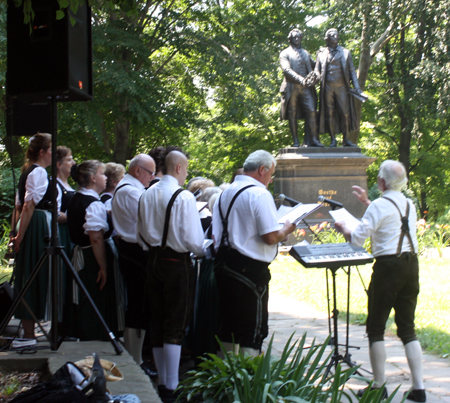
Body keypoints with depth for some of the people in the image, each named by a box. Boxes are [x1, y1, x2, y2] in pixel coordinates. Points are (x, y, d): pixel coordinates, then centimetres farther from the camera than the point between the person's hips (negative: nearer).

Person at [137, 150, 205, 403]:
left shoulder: (147, 195, 4)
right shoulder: (183, 197, -16)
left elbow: (142, 234, 12)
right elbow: (193, 239, -17)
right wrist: (204, 251, 3)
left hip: (154, 259, 7)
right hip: (178, 262, -7)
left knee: (158, 323, 14)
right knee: (176, 326, -1)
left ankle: (162, 383, 23)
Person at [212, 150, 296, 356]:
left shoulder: (225, 194, 11)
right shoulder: (259, 194, -13)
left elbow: (216, 235, 12)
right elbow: (271, 237, -17)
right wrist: (286, 230, 1)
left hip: (223, 265, 8)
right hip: (251, 270, -8)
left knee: (227, 327, 16)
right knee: (252, 331, 0)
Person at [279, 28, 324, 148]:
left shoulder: (305, 53, 24)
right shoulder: (285, 53, 9)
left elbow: (313, 67, 23)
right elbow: (286, 69, -6)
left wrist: (313, 78, -1)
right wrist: (300, 79, -18)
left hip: (305, 87, 3)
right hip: (292, 87, -3)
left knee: (311, 111, -9)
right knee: (292, 114, -3)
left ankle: (313, 140, -10)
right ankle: (295, 141, 0)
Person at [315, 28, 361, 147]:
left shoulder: (345, 52, 14)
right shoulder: (321, 53, 13)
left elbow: (352, 71, 13)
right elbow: (317, 71, 12)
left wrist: (356, 87, 3)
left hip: (342, 87, 0)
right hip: (327, 87, 0)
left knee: (345, 113, -3)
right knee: (329, 113, 0)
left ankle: (346, 139, 4)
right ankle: (333, 140, 5)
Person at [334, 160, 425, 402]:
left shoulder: (379, 206, -11)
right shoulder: (409, 205, 12)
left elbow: (357, 238, -8)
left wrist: (342, 229, 12)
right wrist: (367, 203, 39)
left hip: (388, 266, -6)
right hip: (411, 265, 7)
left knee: (376, 328, 5)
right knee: (407, 328, 11)